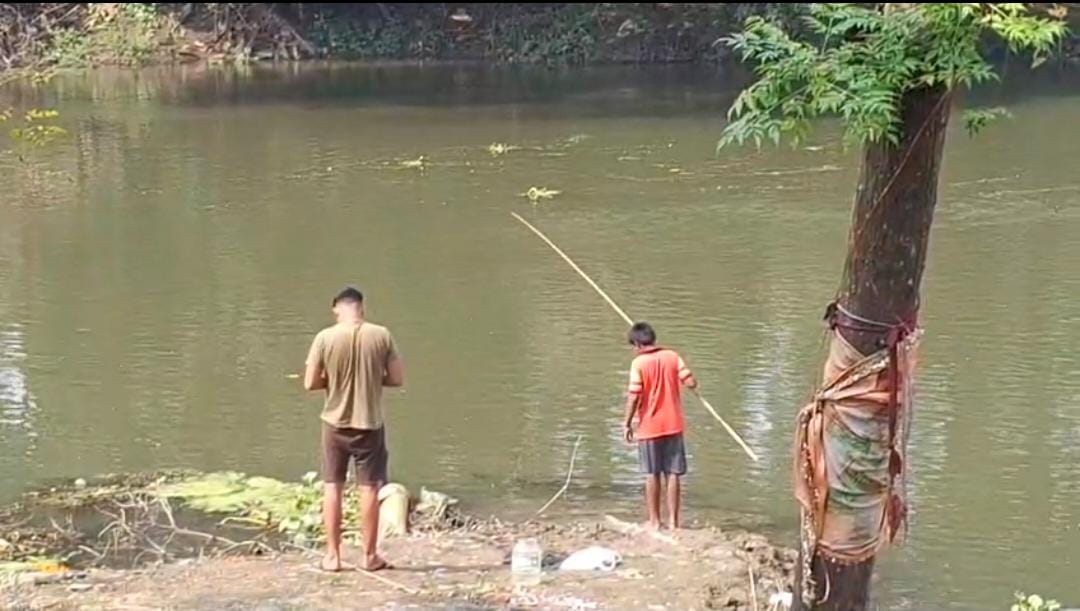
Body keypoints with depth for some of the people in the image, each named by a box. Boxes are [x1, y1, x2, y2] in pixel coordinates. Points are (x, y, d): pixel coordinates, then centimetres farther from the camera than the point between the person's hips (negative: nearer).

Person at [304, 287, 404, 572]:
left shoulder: (325, 337, -9)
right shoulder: (381, 335, -8)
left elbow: (310, 383, -6)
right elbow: (397, 378, -4)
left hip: (335, 423, 0)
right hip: (369, 423, 0)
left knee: (332, 487, 9)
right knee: (369, 489, 7)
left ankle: (333, 555, 11)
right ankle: (370, 555, 13)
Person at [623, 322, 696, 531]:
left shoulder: (639, 363, -10)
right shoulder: (672, 356, -1)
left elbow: (634, 397, -13)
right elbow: (691, 383, -7)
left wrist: (627, 424, -5)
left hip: (649, 427, -2)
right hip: (673, 425, 3)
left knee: (652, 475, 7)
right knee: (673, 474, 6)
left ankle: (654, 521, 11)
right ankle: (673, 521, 7)